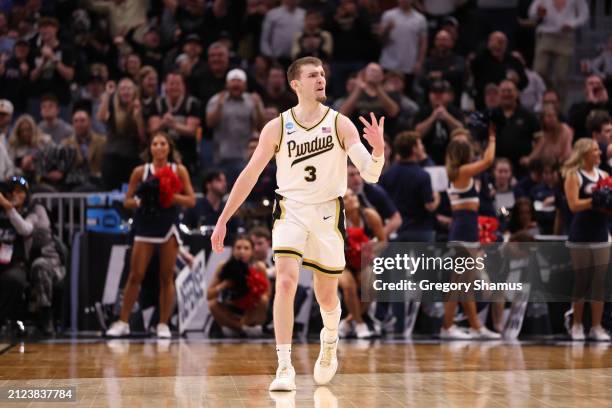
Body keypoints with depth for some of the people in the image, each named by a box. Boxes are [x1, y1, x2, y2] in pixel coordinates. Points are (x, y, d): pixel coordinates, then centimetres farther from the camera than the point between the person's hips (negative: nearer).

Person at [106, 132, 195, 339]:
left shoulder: (179, 170, 3)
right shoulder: (140, 171, 2)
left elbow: (191, 200, 0)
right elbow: (127, 201, 5)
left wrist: (173, 196, -16)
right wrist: (140, 201, -16)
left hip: (169, 226, 0)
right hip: (145, 226, 0)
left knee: (167, 277, 1)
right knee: (135, 275, -3)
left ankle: (163, 324, 8)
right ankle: (123, 322, 3)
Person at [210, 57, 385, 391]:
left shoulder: (340, 124, -6)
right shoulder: (277, 128, -4)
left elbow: (370, 174, -12)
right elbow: (250, 175, 3)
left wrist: (378, 150, -34)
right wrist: (223, 220, 2)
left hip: (328, 213, 1)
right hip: (291, 210, 0)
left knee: (327, 297, 10)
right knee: (286, 281, -21)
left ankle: (329, 342, 44)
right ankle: (284, 367, -20)